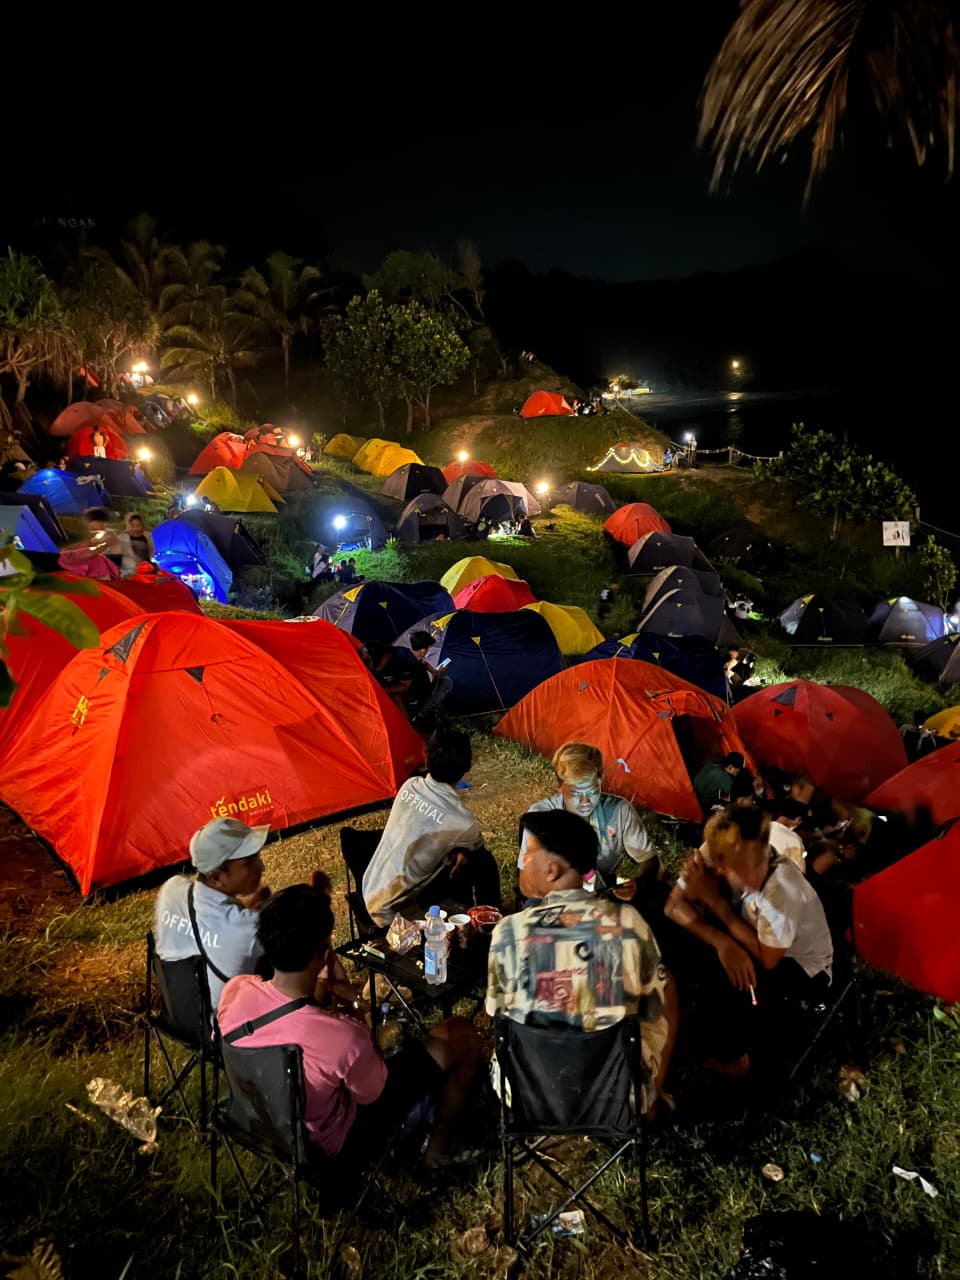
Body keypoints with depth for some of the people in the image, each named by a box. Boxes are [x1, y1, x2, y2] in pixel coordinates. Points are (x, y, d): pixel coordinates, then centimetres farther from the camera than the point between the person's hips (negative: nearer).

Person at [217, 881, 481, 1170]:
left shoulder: (234, 990, -24)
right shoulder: (343, 1037, -41)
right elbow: (375, 1094, -17)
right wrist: (346, 1000, -19)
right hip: (341, 1148, -5)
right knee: (461, 1035, 2)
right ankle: (438, 1147, 25)